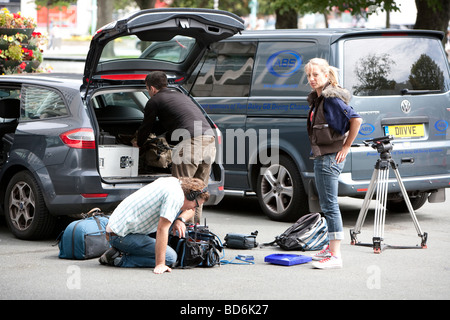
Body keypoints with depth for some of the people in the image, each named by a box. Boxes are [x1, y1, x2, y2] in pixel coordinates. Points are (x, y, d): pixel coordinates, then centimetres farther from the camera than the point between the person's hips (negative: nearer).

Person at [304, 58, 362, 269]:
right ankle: (331, 248, 28)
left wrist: (346, 146, -16)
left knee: (329, 205, -10)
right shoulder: (317, 99, 13)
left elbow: (356, 119, -23)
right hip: (321, 156, 10)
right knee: (327, 204, 17)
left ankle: (335, 256, -10)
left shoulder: (332, 98, -16)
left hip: (331, 157, -10)